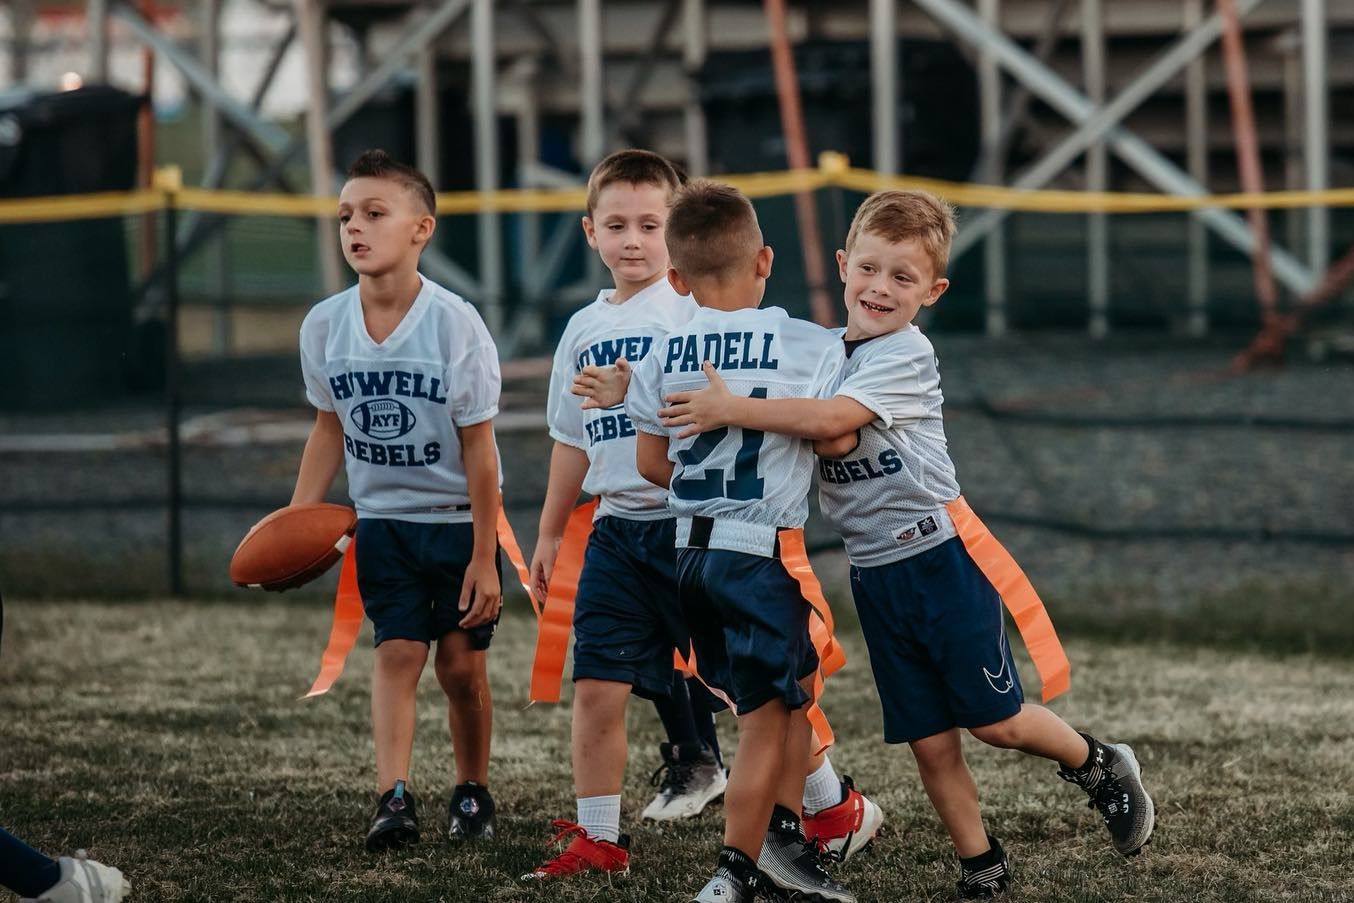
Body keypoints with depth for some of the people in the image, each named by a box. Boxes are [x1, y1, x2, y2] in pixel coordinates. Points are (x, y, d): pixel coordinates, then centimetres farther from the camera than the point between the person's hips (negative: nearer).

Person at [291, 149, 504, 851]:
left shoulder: (455, 325, -19)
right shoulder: (324, 326, -8)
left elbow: (478, 448, -13)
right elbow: (330, 429, 7)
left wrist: (483, 558, -12)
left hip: (459, 518, -2)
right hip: (382, 519, 2)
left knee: (460, 663, 2)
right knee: (397, 651, -9)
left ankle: (473, 790, 22)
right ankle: (393, 798, -16)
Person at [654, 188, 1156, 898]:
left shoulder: (907, 355, -16)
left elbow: (831, 420, -30)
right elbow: (831, 443, 5)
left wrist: (730, 410, -29)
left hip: (940, 554, -6)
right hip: (874, 572, 6)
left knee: (993, 718, 0)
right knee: (929, 744, 6)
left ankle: (1100, 766, 25)